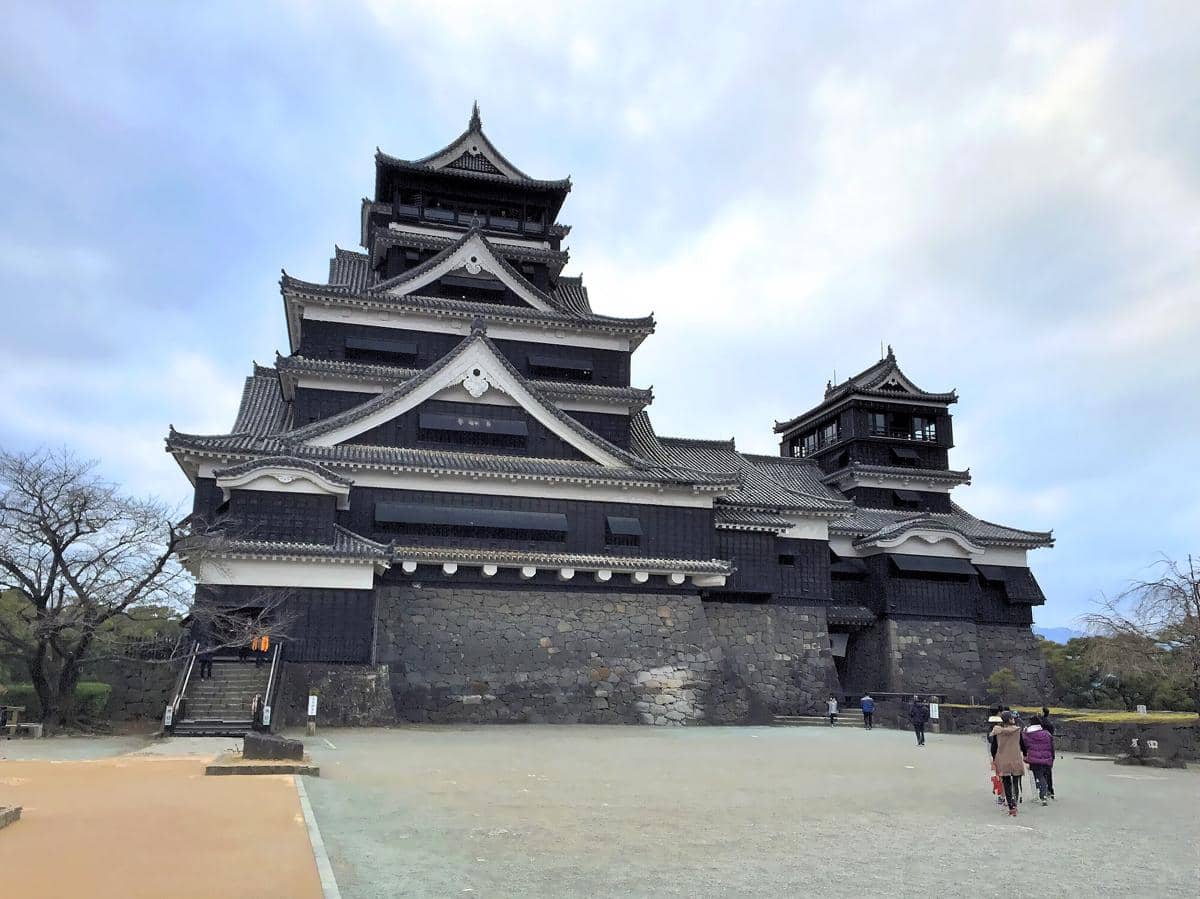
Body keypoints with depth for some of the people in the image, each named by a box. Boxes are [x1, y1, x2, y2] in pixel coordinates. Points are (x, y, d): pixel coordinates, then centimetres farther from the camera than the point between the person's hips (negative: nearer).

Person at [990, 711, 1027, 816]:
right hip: (1016, 760, -1)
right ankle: (1014, 803, -10)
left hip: (1002, 761, 1)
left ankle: (1011, 807, 7)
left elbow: (994, 746, 1)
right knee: (1016, 783, 9)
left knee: (1006, 784, 9)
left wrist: (994, 758, 14)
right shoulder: (1017, 730, -8)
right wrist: (1024, 755, 18)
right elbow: (1022, 744, 1)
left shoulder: (997, 731, -3)